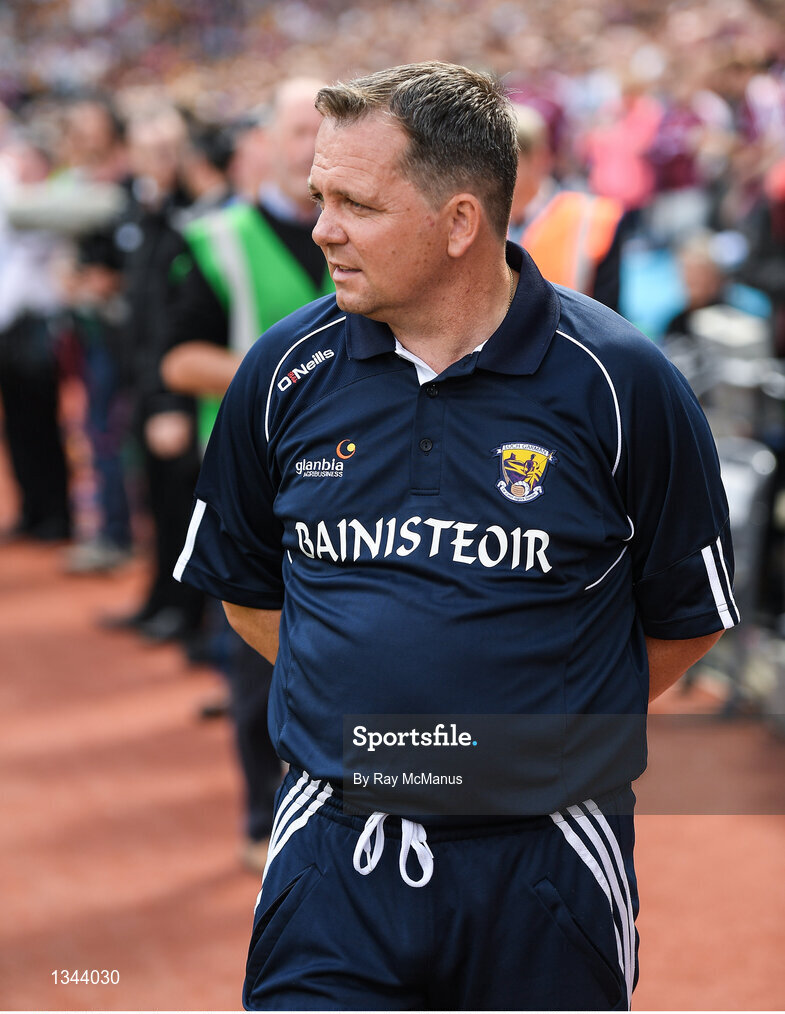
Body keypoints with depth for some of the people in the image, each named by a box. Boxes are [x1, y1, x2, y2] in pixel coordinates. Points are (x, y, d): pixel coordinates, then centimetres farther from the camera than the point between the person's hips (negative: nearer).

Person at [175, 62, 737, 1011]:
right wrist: (366, 716, 10)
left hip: (546, 864, -1)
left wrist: (540, 734, 3)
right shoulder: (286, 371, 0)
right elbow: (244, 586, 15)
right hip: (331, 859, 2)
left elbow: (688, 615, 2)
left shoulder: (620, 382, -8)